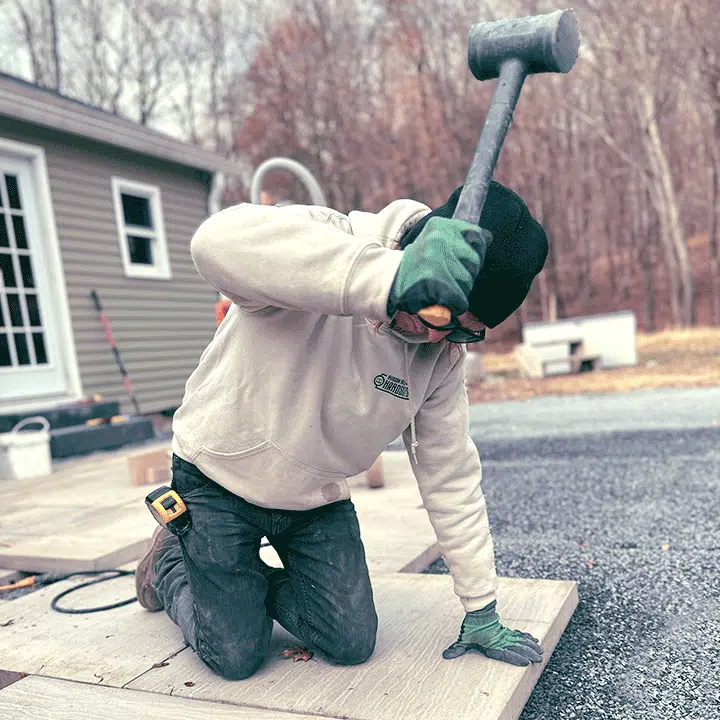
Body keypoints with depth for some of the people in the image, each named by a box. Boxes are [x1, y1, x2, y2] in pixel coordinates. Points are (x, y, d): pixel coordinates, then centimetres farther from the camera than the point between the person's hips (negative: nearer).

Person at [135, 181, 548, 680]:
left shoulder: (443, 352, -12)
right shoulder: (325, 242, -29)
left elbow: (450, 476, -4)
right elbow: (219, 242, -52)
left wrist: (481, 612, -1)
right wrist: (393, 278, -62)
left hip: (318, 500, 5)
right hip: (218, 478, -4)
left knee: (352, 644, -1)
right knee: (235, 657, -1)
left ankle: (254, 583, 27)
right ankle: (171, 564, 29)